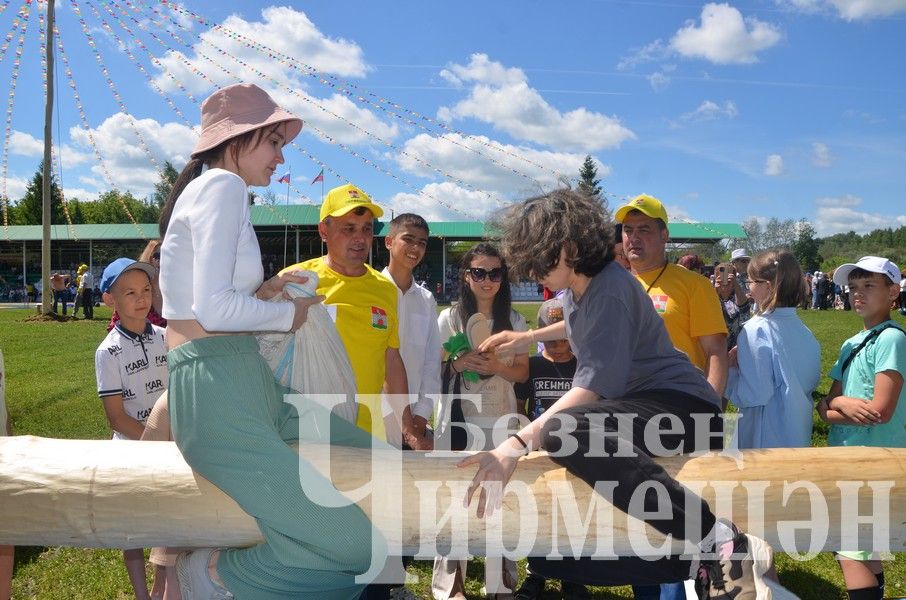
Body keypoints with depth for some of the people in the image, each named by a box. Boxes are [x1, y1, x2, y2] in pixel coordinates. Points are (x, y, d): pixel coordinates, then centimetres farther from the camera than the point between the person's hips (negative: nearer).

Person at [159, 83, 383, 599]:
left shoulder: (208, 188, 22)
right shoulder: (223, 185, -9)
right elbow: (214, 308, -21)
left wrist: (259, 294, 12)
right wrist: (288, 314, -4)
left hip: (250, 383, 11)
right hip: (218, 390, -11)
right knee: (358, 548, -19)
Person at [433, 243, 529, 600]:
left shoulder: (514, 321, 5)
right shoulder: (449, 318, 0)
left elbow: (522, 372, 5)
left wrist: (497, 367, -14)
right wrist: (458, 364, -17)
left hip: (501, 421, 2)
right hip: (459, 420, -2)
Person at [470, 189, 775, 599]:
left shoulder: (609, 291, -18)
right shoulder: (577, 288, 11)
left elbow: (593, 386, -29)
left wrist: (516, 443, -38)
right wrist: (528, 336, 36)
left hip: (682, 407, -10)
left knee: (563, 430, -42)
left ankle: (718, 542, -38)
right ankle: (699, 565, -7)